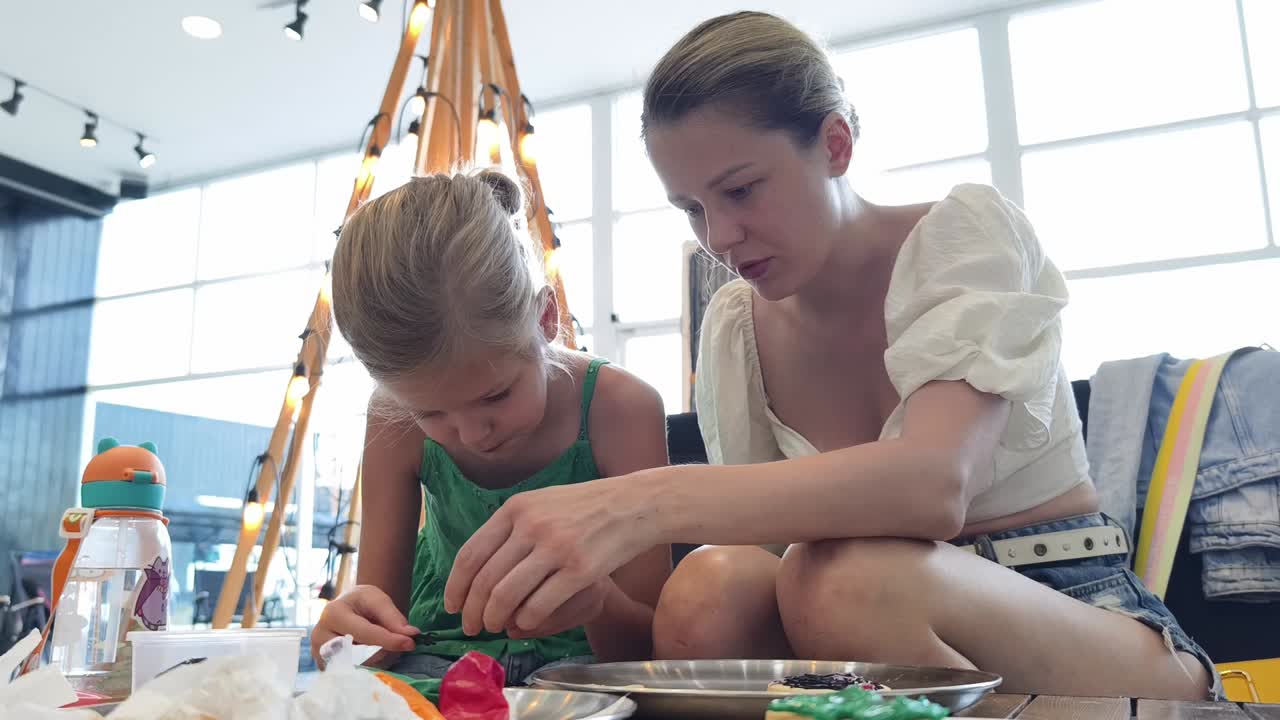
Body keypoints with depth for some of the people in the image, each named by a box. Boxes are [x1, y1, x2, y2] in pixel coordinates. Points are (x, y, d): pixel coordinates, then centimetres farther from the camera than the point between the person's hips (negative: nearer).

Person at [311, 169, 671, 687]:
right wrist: (357, 626, -26)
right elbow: (382, 613, -3)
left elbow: (649, 644, -14)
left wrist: (597, 600, -37)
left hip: (574, 656, -2)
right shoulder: (397, 423, -11)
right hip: (439, 654, 2)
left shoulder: (619, 409, -19)